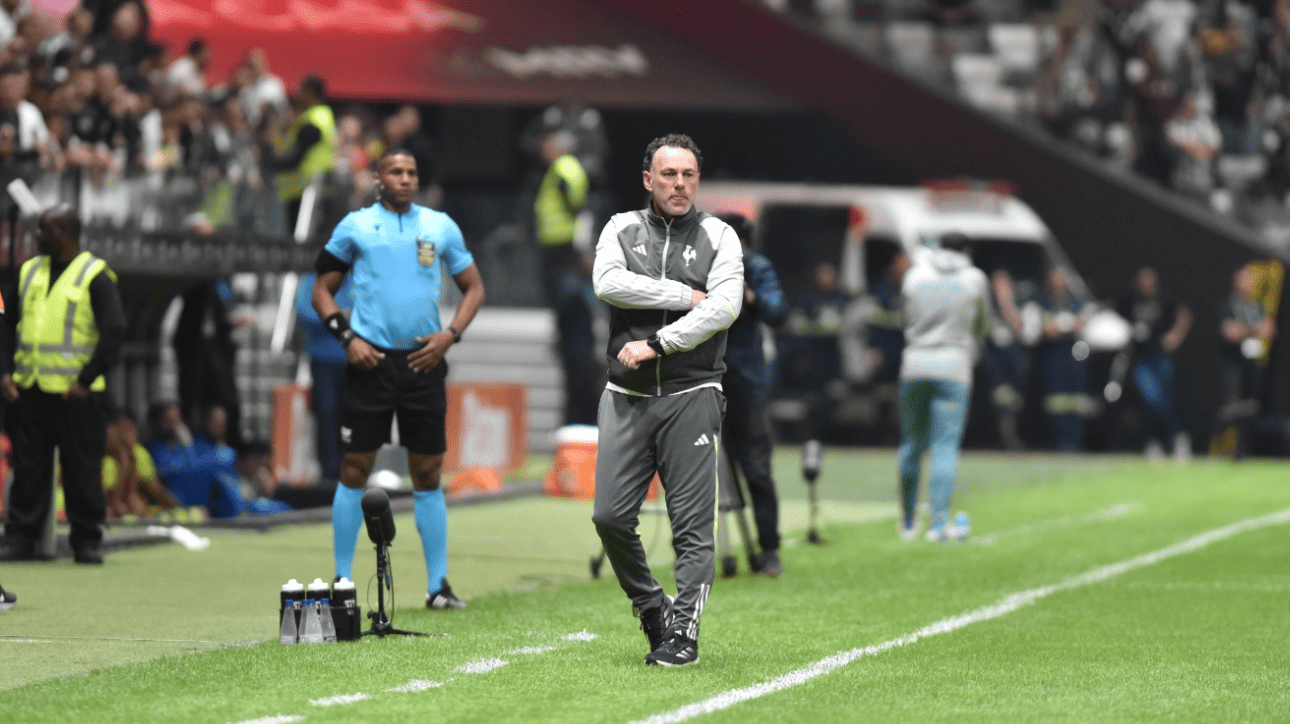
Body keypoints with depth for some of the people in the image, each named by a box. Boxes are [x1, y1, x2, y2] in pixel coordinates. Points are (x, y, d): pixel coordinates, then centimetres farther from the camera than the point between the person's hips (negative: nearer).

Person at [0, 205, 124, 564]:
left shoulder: (95, 276, -4)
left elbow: (113, 332, -9)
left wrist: (86, 380, -13)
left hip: (75, 395, -4)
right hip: (29, 390, 5)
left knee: (82, 471, 1)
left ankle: (87, 541, 8)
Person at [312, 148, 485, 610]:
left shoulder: (441, 226, 9)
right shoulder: (355, 226, 4)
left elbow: (474, 286, 16)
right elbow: (322, 290, 8)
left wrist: (450, 334, 1)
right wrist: (347, 337, -6)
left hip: (423, 363, 2)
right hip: (371, 360, -2)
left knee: (428, 473, 3)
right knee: (355, 469, -2)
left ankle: (437, 585, 7)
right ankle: (342, 582, 5)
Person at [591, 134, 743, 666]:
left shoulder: (719, 237, 6)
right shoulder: (622, 229, 10)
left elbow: (724, 307, -9)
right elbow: (608, 283, -10)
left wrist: (656, 345, -15)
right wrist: (684, 295, -12)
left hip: (691, 396, -2)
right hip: (626, 397, 2)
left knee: (693, 526, -6)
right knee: (610, 517, -3)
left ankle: (684, 632, -3)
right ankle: (651, 607, 18)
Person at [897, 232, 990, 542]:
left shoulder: (914, 274, 7)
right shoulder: (976, 279, 2)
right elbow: (982, 326, 13)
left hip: (914, 365, 2)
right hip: (954, 368, -2)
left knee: (911, 445, 11)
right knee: (946, 446, -5)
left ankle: (908, 522, 19)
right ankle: (939, 522, -16)